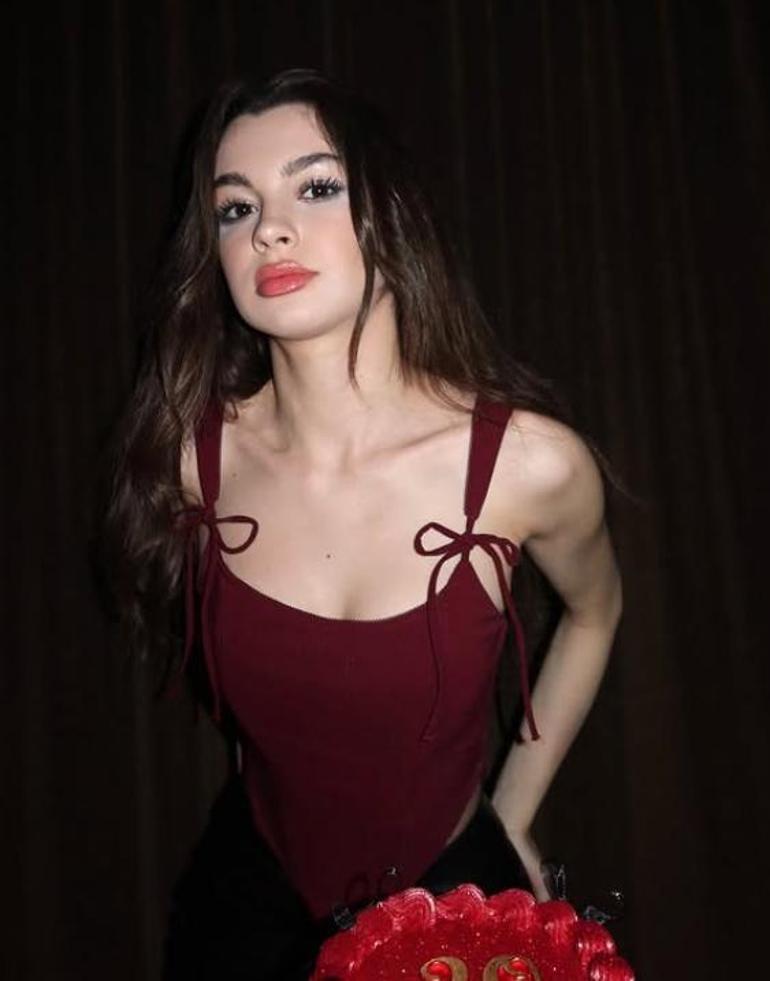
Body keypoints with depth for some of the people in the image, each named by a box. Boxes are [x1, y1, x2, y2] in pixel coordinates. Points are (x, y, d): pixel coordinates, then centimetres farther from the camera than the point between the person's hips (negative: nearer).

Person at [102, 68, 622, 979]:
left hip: (455, 895, -1)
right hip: (252, 891, 2)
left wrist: (512, 818, 2)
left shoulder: (531, 463, -25)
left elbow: (593, 612, -3)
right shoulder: (189, 456, -18)